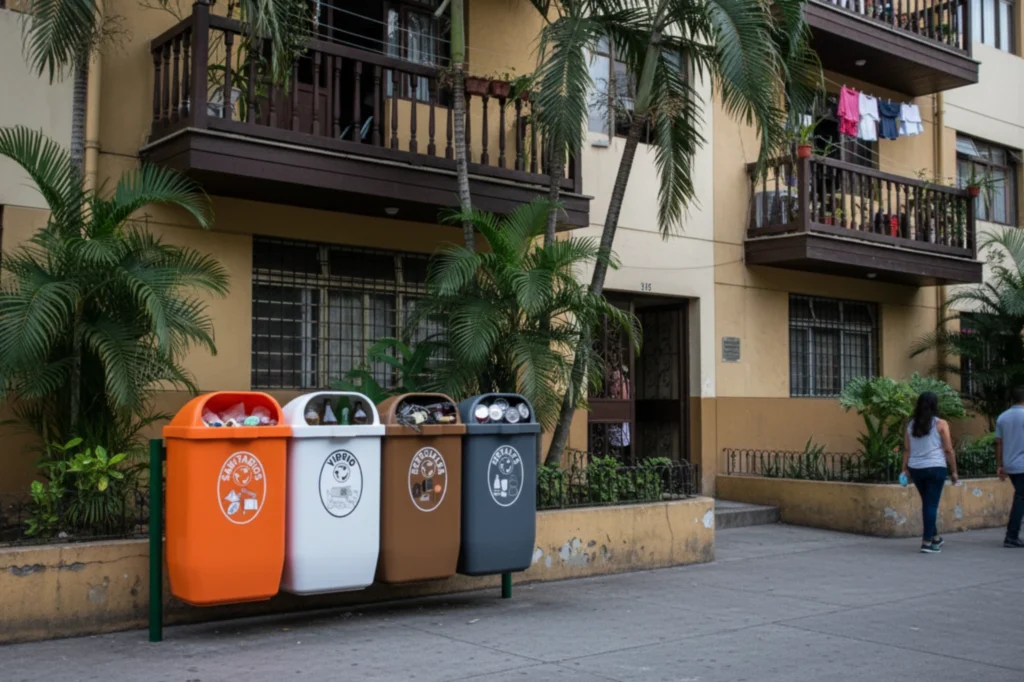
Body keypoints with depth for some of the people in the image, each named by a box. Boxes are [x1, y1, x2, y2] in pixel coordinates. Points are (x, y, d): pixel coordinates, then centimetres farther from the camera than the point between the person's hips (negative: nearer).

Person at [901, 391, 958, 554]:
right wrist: (954, 471, 2)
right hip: (935, 468, -4)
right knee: (932, 504, -1)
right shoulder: (940, 424, -5)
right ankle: (927, 541, -4)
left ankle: (935, 537, 30)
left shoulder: (911, 424, 7)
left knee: (927, 503, 19)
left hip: (915, 469, 5)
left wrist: (905, 469, 7)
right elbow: (948, 450, -5)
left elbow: (907, 449, 5)